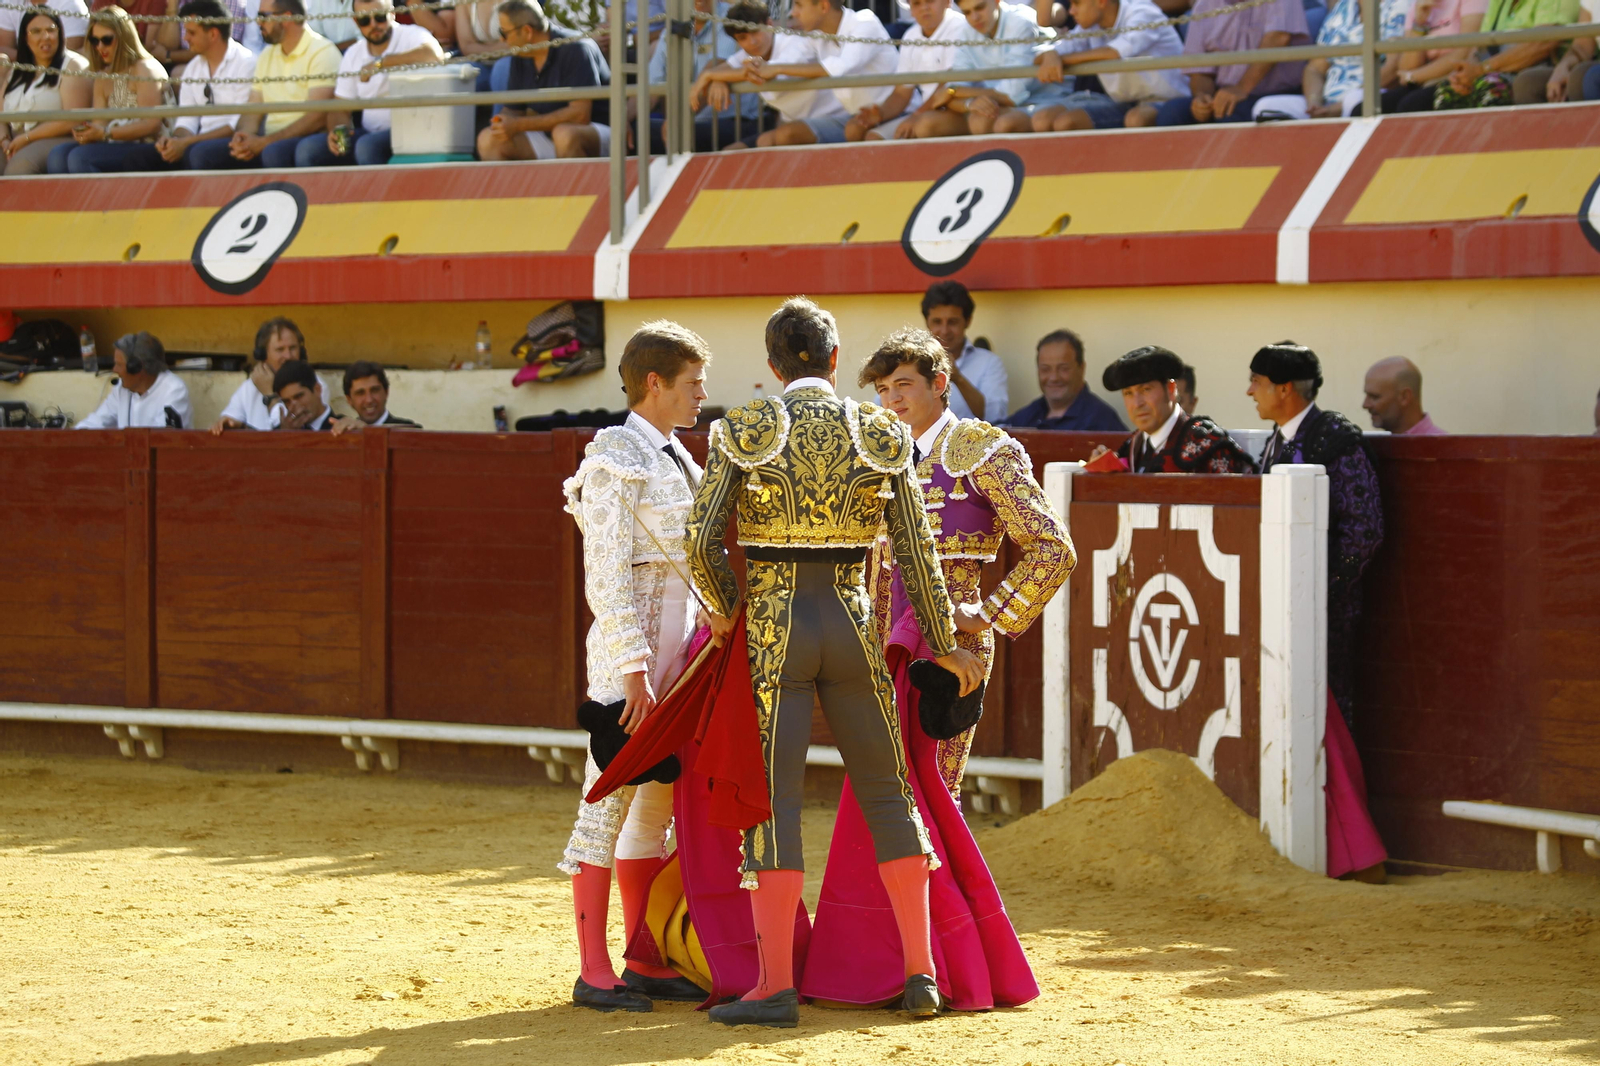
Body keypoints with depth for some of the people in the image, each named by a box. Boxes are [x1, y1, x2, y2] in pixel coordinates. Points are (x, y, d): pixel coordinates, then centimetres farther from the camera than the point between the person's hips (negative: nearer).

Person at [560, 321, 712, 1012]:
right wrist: (633, 669, -21)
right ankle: (594, 972, -4)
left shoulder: (677, 461, 16)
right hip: (631, 642, -9)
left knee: (656, 802, 10)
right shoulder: (615, 461, -10)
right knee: (611, 799, -6)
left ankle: (644, 964, 15)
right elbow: (608, 575, -16)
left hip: (680, 644, 9)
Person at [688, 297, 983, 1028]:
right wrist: (943, 643, 13)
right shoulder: (881, 434, 2)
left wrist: (723, 610, 11)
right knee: (886, 791, 13)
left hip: (772, 630, -2)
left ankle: (776, 986, -7)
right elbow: (915, 550, 3)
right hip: (851, 625, 2)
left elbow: (702, 541, -8)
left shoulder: (743, 431, -3)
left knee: (773, 800, -1)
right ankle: (919, 972, 10)